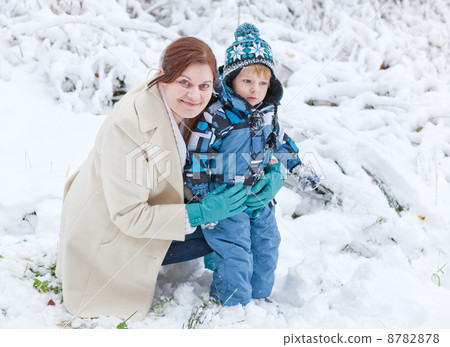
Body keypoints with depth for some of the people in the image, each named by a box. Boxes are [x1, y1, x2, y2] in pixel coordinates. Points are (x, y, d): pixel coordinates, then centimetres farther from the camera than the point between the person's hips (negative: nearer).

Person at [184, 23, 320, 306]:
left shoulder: (267, 112, 0)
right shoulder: (216, 117, -20)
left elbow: (280, 141, 19)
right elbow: (196, 160, -16)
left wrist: (300, 168, 21)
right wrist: (205, 205, -15)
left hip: (261, 198, 7)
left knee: (267, 248, 17)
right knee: (235, 257, -5)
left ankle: (260, 296, 37)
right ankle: (232, 304, 13)